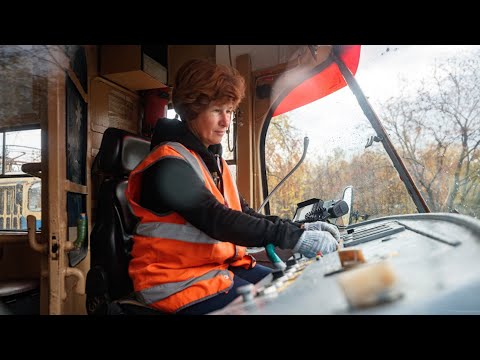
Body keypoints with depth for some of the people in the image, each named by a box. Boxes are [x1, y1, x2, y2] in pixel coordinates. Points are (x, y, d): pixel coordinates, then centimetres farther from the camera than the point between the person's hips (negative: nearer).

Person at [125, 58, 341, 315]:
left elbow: (244, 214, 7)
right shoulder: (169, 164, -17)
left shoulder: (212, 159, 12)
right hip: (179, 279, -8)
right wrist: (294, 238, -30)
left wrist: (301, 228, -7)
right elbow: (216, 220, -28)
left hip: (222, 265, 8)